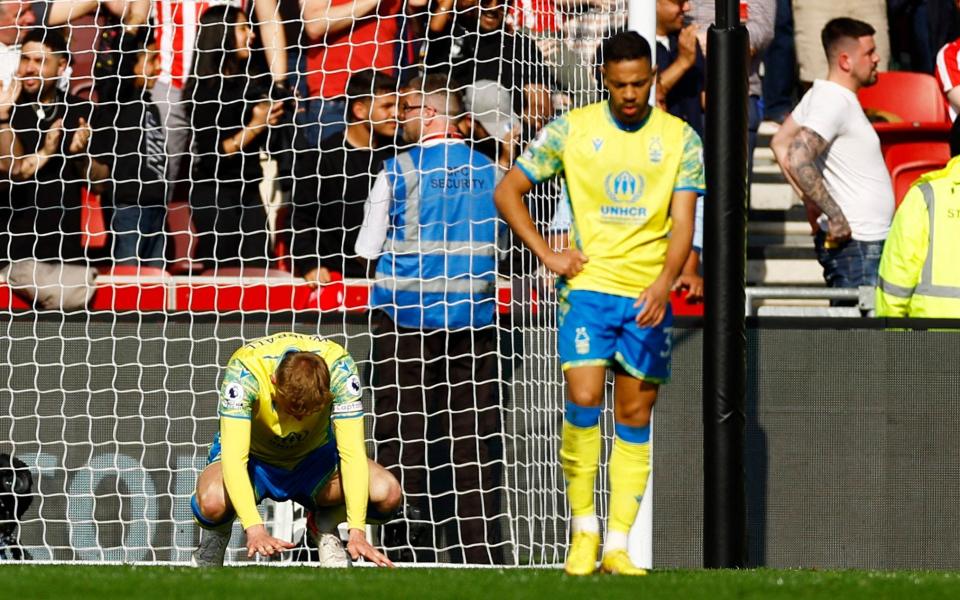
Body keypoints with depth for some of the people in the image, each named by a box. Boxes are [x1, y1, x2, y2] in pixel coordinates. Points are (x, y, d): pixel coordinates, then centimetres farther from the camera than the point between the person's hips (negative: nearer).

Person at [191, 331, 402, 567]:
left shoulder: (339, 367, -29)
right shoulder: (244, 371, -34)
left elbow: (351, 450, -28)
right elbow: (233, 456, -40)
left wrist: (357, 532, -36)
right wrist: (254, 529, -51)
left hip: (314, 457, 2)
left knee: (388, 494, -26)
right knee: (212, 502, -38)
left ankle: (324, 526, 7)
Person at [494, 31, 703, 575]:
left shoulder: (680, 138, 3)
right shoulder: (572, 130, 1)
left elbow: (683, 222, -4)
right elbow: (509, 191, 8)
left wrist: (665, 281, -20)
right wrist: (546, 254, -1)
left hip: (648, 295, 1)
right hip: (589, 286, -1)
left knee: (636, 419, 2)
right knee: (583, 402, -16)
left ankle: (618, 546, 6)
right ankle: (584, 533, -4)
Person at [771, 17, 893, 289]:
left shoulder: (820, 94, 12)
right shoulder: (834, 103, -18)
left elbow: (780, 143, 21)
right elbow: (797, 160, -29)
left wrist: (811, 203, 15)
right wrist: (834, 215, -24)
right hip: (856, 245, -10)